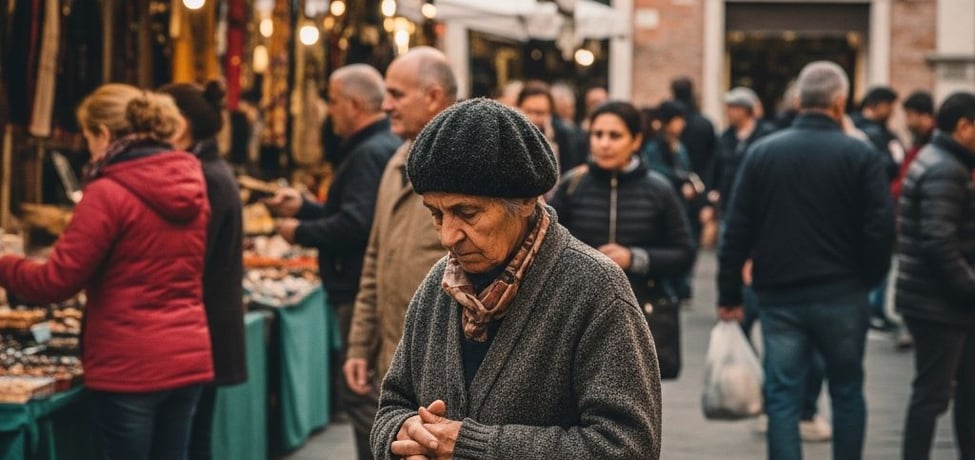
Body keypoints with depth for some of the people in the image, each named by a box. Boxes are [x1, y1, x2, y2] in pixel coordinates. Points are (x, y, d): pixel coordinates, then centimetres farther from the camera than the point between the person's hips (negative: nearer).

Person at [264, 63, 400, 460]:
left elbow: (354, 225, -28)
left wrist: (300, 233, -14)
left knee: (360, 396, -7)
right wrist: (303, 207, 15)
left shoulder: (369, 153, -18)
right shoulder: (385, 146, 16)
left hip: (361, 294, -11)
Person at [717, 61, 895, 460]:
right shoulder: (860, 155, -7)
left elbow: (737, 230, 0)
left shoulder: (762, 153, 1)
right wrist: (868, 278, 8)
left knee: (782, 396, 5)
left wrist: (729, 294, 5)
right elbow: (881, 229, -9)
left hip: (779, 296, 1)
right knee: (847, 392, 13)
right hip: (841, 296, -1)